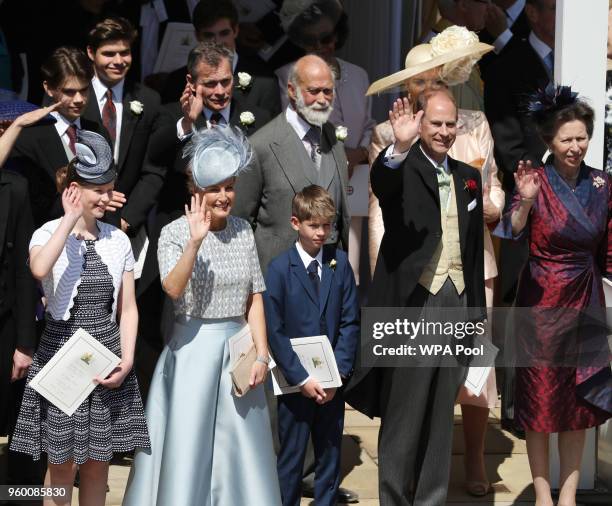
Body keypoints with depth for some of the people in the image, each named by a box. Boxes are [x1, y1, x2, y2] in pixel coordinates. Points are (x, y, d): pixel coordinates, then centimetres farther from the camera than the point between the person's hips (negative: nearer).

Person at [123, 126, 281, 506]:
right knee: (188, 446, 1)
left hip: (237, 349, 4)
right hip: (192, 350, -4)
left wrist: (262, 354, 0)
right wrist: (195, 241, -32)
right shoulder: (175, 233, -7)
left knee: (239, 446, 7)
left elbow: (254, 297, 7)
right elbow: (173, 289, -23)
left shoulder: (243, 231, 5)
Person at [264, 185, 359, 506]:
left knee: (330, 455, 11)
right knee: (291, 458, 6)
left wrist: (338, 372, -8)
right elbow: (274, 331, -8)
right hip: (295, 383, -3)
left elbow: (350, 322, 2)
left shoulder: (339, 263, 3)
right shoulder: (279, 269, -6)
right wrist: (301, 379, -13)